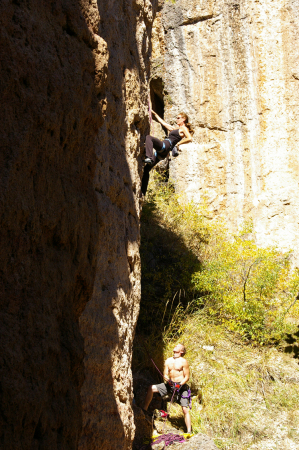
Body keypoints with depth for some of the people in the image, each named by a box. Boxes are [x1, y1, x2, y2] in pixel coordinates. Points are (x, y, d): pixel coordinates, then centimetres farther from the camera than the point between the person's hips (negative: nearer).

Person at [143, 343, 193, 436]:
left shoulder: (183, 361, -5)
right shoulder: (168, 361, 11)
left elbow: (187, 377, -6)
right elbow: (165, 374, 9)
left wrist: (180, 384, -21)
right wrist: (168, 380, -14)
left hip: (181, 386, -5)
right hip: (170, 384, 5)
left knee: (185, 409, -10)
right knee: (151, 388, -6)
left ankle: (189, 432, -5)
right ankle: (144, 410, 2)